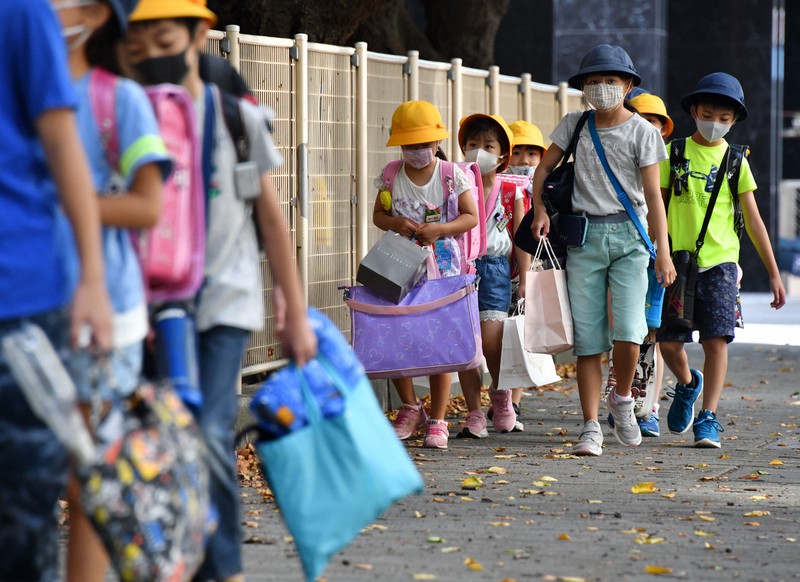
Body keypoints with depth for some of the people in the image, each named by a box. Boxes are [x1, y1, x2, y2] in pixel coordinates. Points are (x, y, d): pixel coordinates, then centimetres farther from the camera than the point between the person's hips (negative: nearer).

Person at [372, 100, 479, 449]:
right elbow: (378, 215, 9)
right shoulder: (391, 175, 3)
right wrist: (396, 223, -13)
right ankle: (409, 407, 21)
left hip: (442, 263, -2)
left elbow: (470, 217, -1)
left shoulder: (452, 175, -3)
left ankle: (437, 421, 5)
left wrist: (439, 229, -17)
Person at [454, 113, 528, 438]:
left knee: (491, 339, -12)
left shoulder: (511, 192, 3)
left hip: (494, 268, -1)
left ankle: (501, 395, 15)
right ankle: (474, 415, 6)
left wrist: (525, 279, 3)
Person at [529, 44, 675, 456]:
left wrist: (663, 251, -7)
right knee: (587, 339, -1)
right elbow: (544, 168, 15)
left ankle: (622, 399, 15)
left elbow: (653, 194, -1)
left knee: (628, 333, -14)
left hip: (629, 236, -2)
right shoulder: (574, 125, 9)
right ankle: (591, 427, 3)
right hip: (584, 236, 2)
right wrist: (540, 210, -3)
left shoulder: (642, 131, 1)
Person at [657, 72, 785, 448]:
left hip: (720, 262, -1)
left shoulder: (735, 161, 5)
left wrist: (773, 273, 6)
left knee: (716, 341, -8)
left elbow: (753, 221, 7)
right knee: (669, 343, -1)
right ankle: (688, 384, 31)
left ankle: (708, 418, -1)